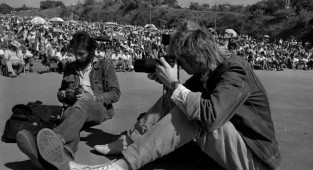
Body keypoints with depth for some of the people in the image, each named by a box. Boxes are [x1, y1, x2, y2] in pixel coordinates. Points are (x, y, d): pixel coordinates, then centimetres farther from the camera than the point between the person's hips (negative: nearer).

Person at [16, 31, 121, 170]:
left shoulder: (105, 66, 10)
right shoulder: (70, 68, 22)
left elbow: (115, 94, 3)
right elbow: (60, 94, 30)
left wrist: (92, 98, -11)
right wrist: (64, 95, 4)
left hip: (99, 108, -3)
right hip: (75, 108, 3)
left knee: (80, 106, -40)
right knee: (69, 113, -37)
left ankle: (55, 140, -70)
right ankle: (64, 156, -71)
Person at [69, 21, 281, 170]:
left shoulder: (235, 71, -24)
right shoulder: (208, 70, 1)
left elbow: (210, 116, -37)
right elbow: (183, 96, 8)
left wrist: (174, 84, -28)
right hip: (227, 141, 8)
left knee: (189, 115, -30)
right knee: (173, 101, 0)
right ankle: (126, 142, -6)